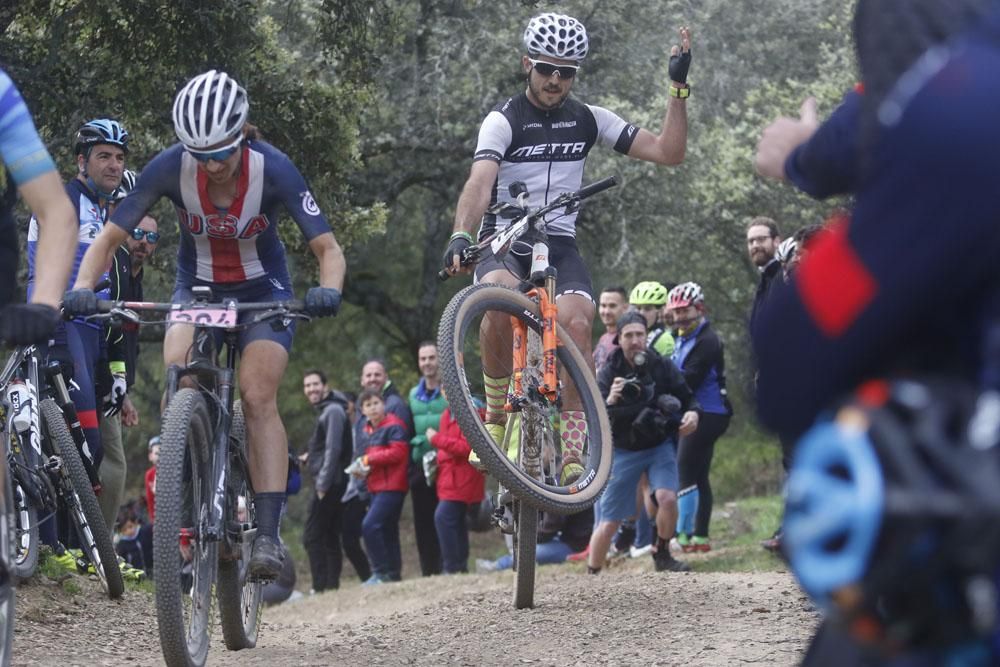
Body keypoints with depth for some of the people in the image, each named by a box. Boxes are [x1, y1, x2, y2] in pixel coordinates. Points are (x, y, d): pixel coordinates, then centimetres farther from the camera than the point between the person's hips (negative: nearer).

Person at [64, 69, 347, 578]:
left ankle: (268, 533, -21)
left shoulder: (273, 169, -26)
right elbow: (110, 237, -17)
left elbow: (328, 249, -23)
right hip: (197, 287, 2)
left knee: (258, 397, -20)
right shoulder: (170, 168, -23)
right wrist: (82, 287, -35)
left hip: (262, 290, -2)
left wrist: (328, 290, -45)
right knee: (178, 373, -26)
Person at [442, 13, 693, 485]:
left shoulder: (588, 119, 8)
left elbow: (668, 152, 5)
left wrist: (678, 87, -5)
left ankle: (574, 442, -21)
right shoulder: (504, 120, -4)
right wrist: (460, 236, -41)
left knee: (576, 322, -29)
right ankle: (496, 417, -19)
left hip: (559, 245, 3)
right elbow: (480, 182, -22)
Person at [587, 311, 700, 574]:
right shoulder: (609, 374, -10)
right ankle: (591, 575, 14)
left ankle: (661, 555, 0)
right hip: (624, 451, -1)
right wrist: (609, 401, -39)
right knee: (609, 523, -2)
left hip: (659, 446, 1)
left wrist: (692, 413, -24)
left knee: (667, 498, -24)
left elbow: (687, 397, -1)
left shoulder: (662, 367, -8)